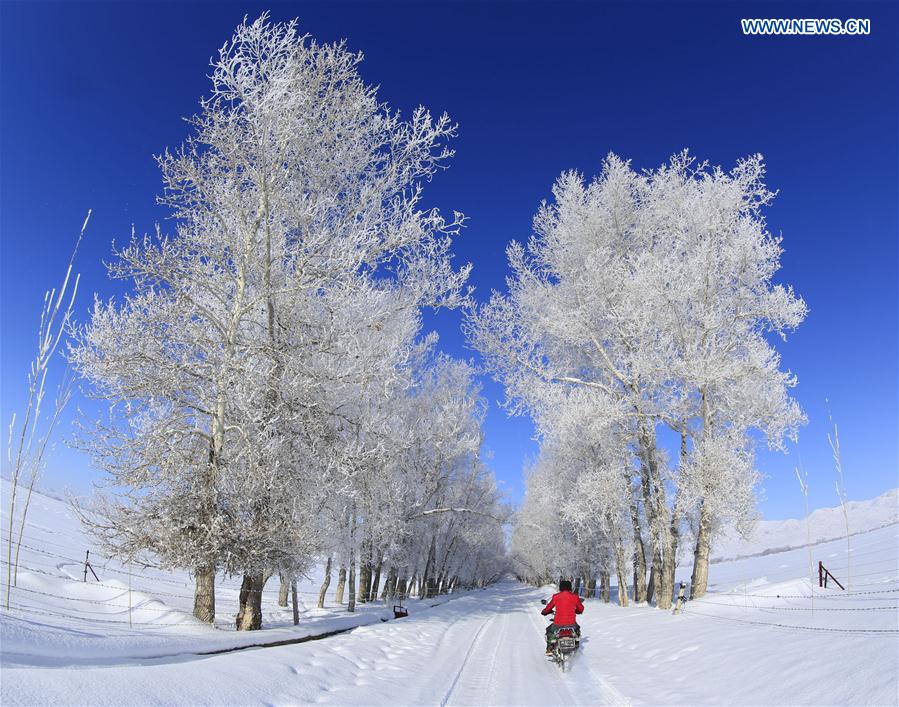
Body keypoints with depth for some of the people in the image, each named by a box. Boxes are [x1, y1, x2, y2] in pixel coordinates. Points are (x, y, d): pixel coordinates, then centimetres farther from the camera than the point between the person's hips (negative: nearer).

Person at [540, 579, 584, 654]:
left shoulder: (556, 597, -3)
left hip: (558, 624, -1)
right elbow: (581, 609, 13)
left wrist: (544, 612, 31)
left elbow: (548, 608, 8)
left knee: (549, 630, 28)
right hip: (571, 624, 2)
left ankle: (549, 649, 19)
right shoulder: (575, 597, -1)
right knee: (577, 629, 35)